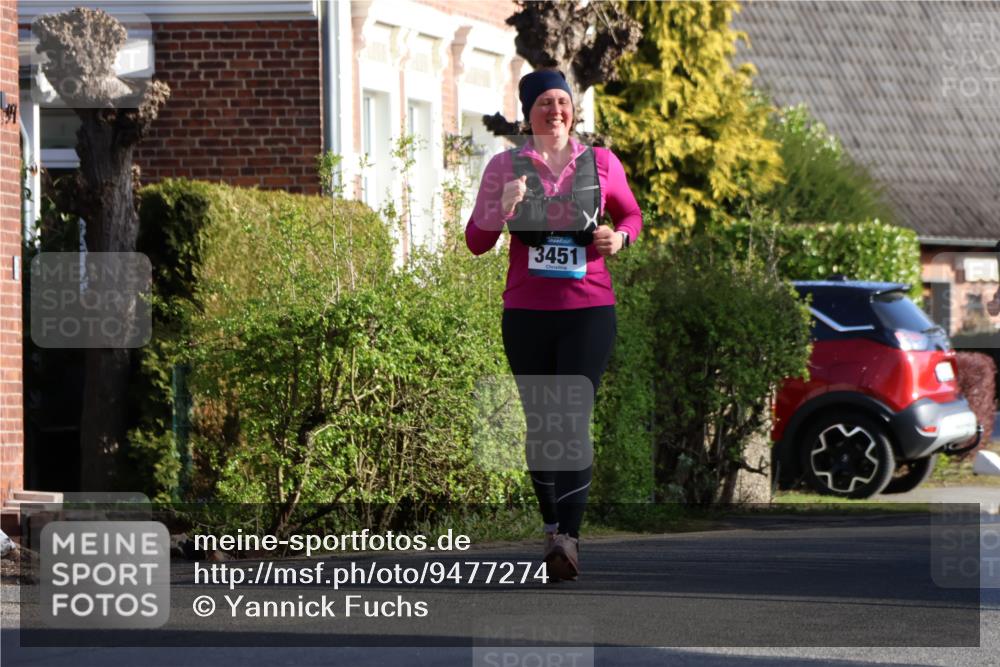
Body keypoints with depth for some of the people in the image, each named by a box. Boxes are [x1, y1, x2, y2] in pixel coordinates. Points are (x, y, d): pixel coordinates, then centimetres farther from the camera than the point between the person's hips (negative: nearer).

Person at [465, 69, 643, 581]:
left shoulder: (601, 164, 5)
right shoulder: (505, 167, 4)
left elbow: (631, 215, 21)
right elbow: (476, 241, 3)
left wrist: (619, 238, -2)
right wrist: (503, 208, -16)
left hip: (588, 312, -1)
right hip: (526, 313, 2)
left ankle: (568, 538, -21)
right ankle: (552, 526, 27)